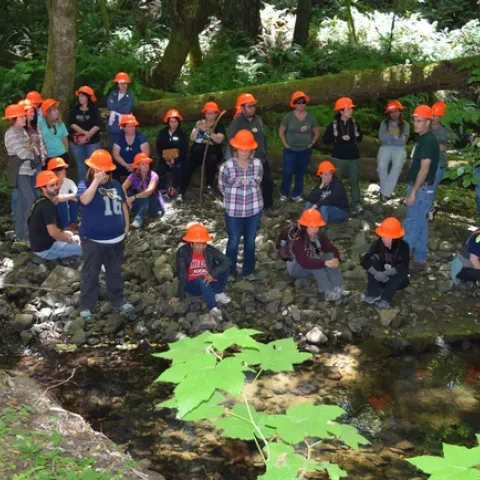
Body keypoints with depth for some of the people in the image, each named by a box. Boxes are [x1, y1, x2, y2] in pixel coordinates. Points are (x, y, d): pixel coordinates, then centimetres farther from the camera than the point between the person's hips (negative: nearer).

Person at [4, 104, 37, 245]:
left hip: (27, 170, 9)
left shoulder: (22, 130, 11)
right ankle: (26, 236, -6)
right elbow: (23, 153, -20)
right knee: (31, 201, -12)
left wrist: (29, 147, -7)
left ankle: (20, 234, 22)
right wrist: (31, 146, -4)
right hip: (19, 172, -9)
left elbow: (29, 147, 13)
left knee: (23, 202, 13)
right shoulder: (11, 134, -15)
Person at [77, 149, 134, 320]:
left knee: (115, 272, 19)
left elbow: (123, 204, 16)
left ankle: (118, 300, 34)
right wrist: (96, 181, -33)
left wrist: (126, 225, 11)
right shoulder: (85, 184, -13)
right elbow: (85, 200, -36)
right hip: (93, 240, -5)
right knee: (90, 274, 6)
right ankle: (86, 306, 17)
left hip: (116, 239, 5)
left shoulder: (115, 184, 5)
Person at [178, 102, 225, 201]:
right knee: (187, 169, -20)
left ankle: (209, 186, -18)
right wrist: (197, 129, -15)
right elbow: (192, 138, 3)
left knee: (211, 160, -37)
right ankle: (181, 193, -15)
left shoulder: (219, 125, 3)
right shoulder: (199, 123, 12)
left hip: (212, 152, -2)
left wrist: (207, 131, -25)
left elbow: (219, 140, -14)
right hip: (197, 152, 3)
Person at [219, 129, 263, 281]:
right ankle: (230, 272, 29)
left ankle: (249, 271, 32)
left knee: (250, 241, 16)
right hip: (234, 211, -2)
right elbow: (222, 187, -2)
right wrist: (235, 196, 3)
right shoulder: (227, 166, -16)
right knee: (233, 241, 12)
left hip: (254, 209, 2)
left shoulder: (257, 164, -8)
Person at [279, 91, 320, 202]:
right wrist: (285, 144, -4)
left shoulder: (311, 117, 0)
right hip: (290, 150, -2)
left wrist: (312, 144, 2)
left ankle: (297, 194, 21)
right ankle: (284, 194, 10)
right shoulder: (289, 116, -6)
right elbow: (281, 131, 2)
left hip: (305, 151, 2)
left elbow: (317, 132, 11)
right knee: (288, 172, -5)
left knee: (301, 173, 9)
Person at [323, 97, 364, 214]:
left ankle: (356, 204, 10)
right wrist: (340, 138, -15)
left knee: (354, 182, 5)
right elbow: (325, 140, -7)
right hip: (338, 158, -2)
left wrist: (358, 135, -10)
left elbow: (359, 138, 13)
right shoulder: (333, 125, -7)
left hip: (354, 158, 2)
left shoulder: (354, 124, 2)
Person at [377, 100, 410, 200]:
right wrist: (396, 136, -10)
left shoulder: (405, 125, 4)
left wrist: (389, 136, -5)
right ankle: (387, 190, -8)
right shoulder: (384, 122, 6)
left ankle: (386, 192, -23)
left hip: (399, 149, 0)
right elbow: (381, 137, -6)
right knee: (381, 165, -25)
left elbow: (403, 141, -5)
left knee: (397, 166, -25)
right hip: (385, 147, 1)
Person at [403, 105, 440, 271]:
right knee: (419, 224, 13)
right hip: (420, 188, 10)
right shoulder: (423, 139, 14)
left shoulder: (428, 141, -17)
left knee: (411, 224, -5)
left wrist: (413, 192, -23)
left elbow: (424, 169, -23)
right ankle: (419, 260, 20)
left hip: (422, 189, -10)